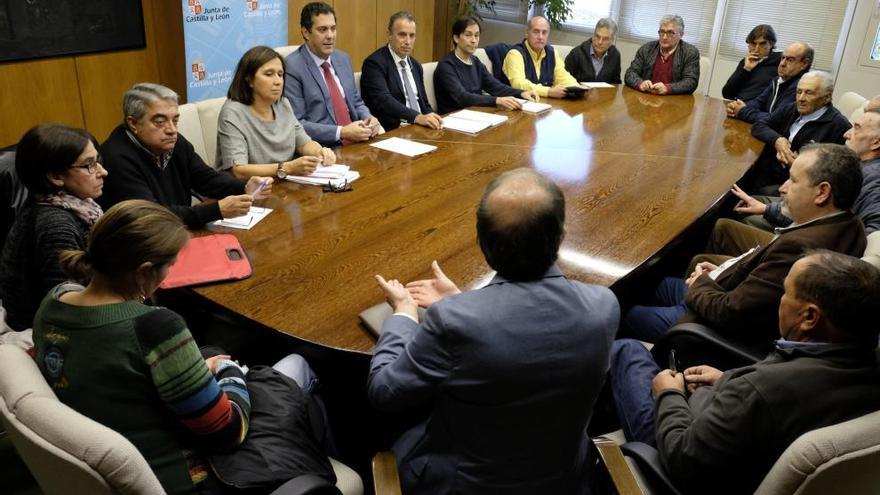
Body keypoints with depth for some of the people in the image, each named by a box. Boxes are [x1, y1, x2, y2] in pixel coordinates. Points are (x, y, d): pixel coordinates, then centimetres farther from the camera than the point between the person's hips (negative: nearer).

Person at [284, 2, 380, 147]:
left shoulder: (343, 58, 12)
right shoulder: (292, 68, -8)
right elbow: (296, 124, -13)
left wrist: (368, 118, -1)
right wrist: (341, 132, -19)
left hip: (357, 142, 6)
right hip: (322, 149, -6)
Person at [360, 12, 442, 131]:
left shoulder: (415, 65, 18)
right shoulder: (374, 63, -7)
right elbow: (383, 101, -21)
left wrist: (434, 121, -1)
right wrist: (418, 117, -32)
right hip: (393, 132, -6)